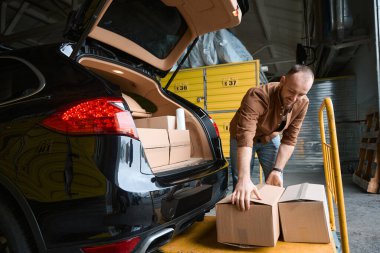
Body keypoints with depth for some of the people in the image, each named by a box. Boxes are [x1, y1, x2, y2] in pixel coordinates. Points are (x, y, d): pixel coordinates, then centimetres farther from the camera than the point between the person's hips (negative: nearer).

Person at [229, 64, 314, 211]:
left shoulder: (302, 104, -23)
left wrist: (277, 170, -27)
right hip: (242, 137, -4)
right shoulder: (257, 96, -40)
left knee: (276, 183, 3)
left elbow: (289, 139, -17)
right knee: (241, 186, -6)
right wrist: (244, 178, -61)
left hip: (271, 138, 4)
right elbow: (245, 136, -51)